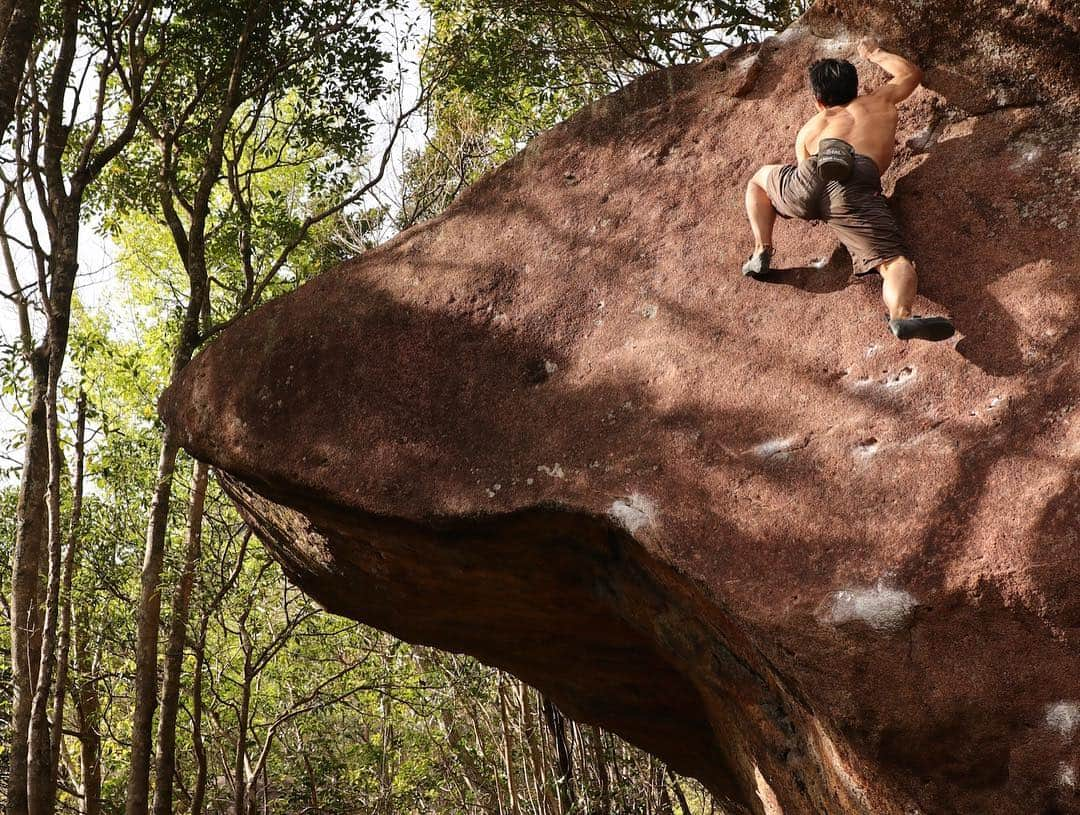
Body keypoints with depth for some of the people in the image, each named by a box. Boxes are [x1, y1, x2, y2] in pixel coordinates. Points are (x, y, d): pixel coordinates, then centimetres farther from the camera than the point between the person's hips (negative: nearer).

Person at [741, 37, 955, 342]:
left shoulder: (809, 129, 34)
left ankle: (761, 251, 16)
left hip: (809, 179, 2)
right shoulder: (880, 101, 34)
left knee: (759, 179, 33)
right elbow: (911, 73, 52)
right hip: (856, 192, -2)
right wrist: (874, 53, 67)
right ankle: (901, 316, -44)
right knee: (896, 262, -11)